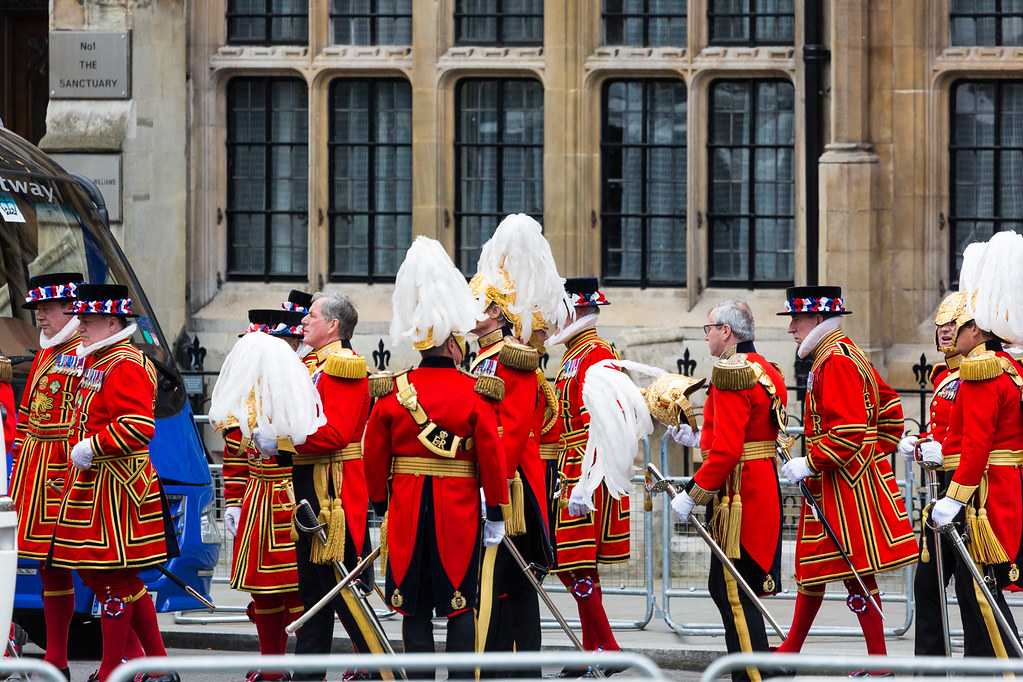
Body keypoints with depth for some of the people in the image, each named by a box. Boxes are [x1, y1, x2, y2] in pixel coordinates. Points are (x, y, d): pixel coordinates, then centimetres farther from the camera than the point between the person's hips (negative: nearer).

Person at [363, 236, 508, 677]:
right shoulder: (474, 393, -7)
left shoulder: (395, 392, 0)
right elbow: (492, 455, -7)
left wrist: (379, 504, 16)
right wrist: (495, 512, 0)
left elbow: (376, 455, 5)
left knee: (414, 606, 6)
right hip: (459, 508, -2)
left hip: (407, 508, 2)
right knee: (460, 603, 3)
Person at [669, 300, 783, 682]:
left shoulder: (731, 373, -16)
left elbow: (727, 451, -23)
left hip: (738, 499, -10)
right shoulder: (764, 371, 14)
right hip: (762, 489, 10)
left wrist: (692, 495, -17)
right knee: (725, 588, 16)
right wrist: (698, 439, 18)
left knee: (734, 594, -6)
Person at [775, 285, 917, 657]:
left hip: (846, 486, -10)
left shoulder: (835, 362, -17)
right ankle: (790, 652, 24)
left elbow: (849, 431, -25)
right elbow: (890, 408, 21)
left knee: (856, 572, -6)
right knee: (811, 566, 16)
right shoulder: (845, 354, 14)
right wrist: (875, 451, 20)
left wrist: (809, 463, -20)